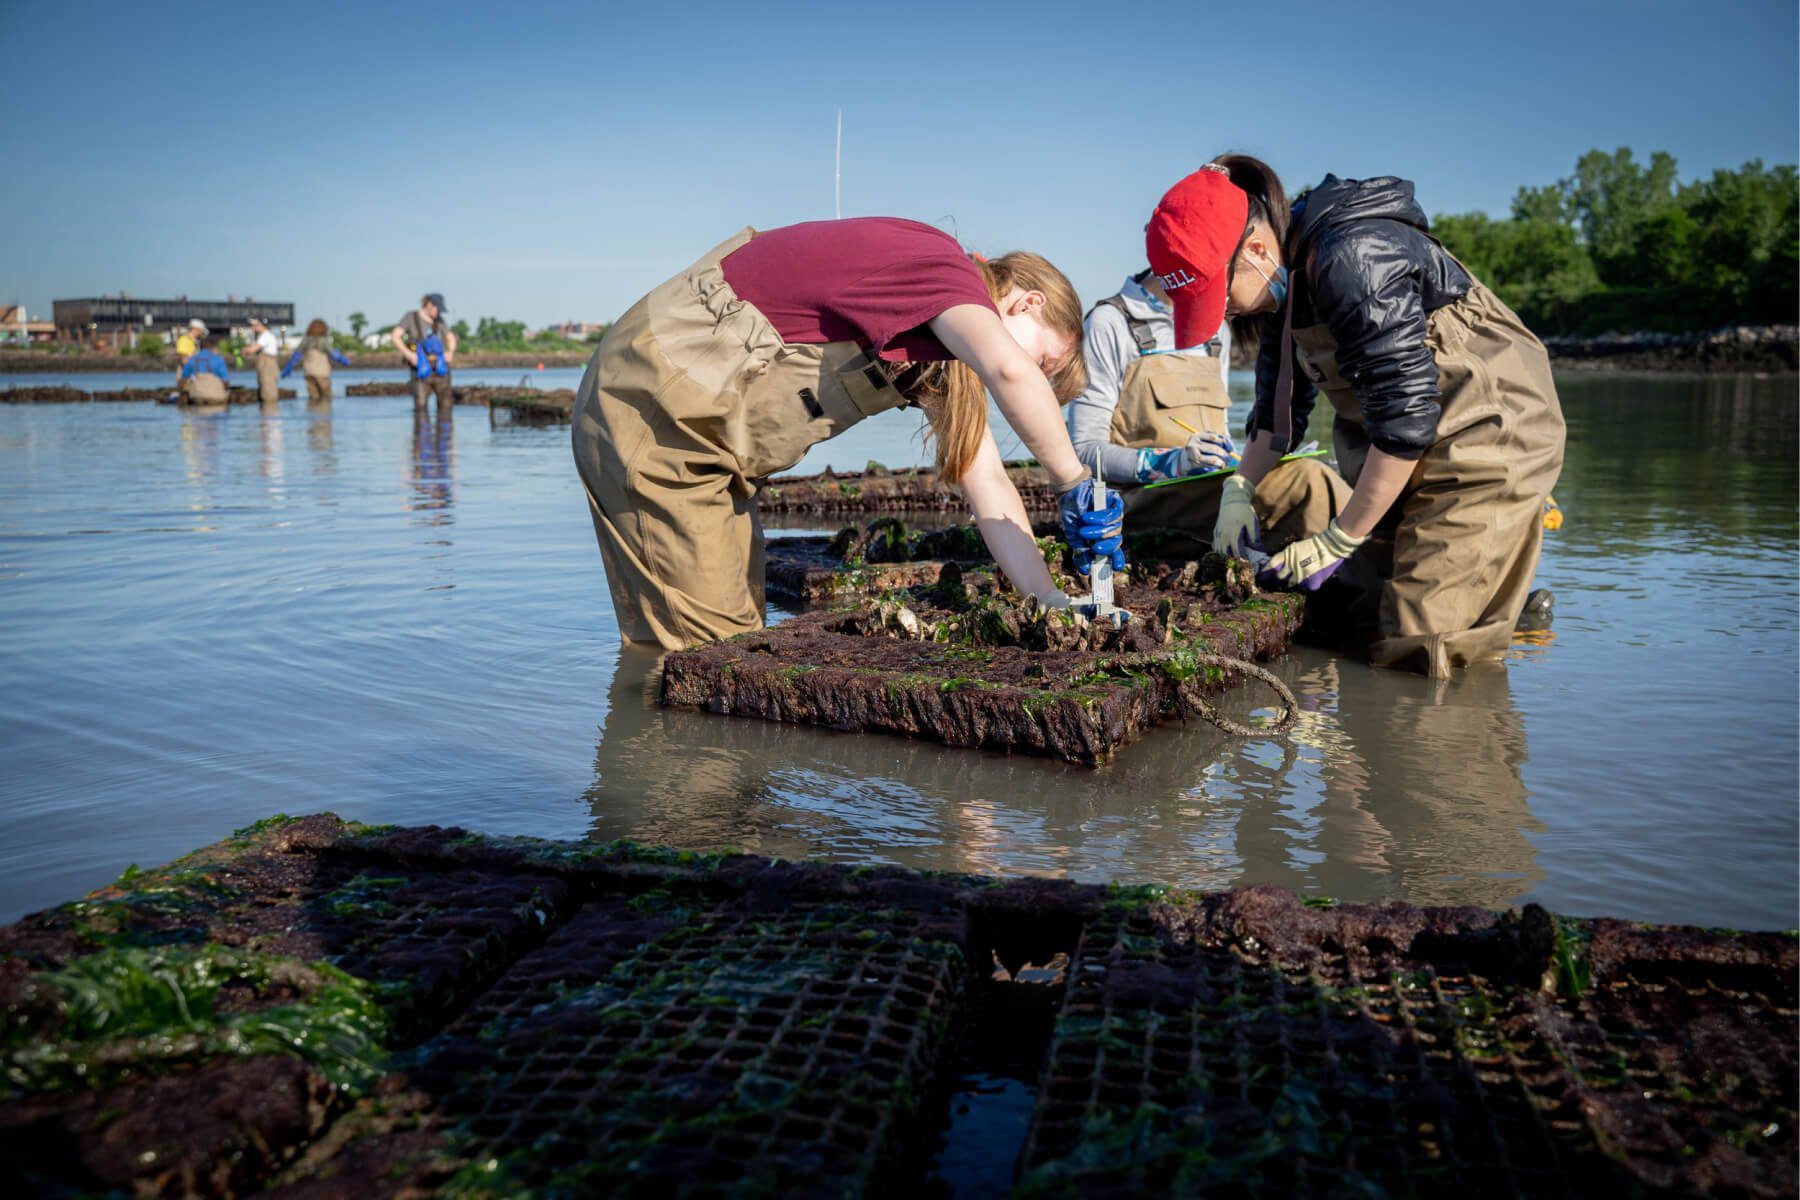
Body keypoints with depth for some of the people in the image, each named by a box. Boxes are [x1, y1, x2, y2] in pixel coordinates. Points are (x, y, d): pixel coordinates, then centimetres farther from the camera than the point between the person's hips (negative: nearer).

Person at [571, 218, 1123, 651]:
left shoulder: (946, 342, 13)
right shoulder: (945, 268, -15)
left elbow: (988, 488, 6)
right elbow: (1010, 369, -38)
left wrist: (1049, 601, -4)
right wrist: (1076, 485, -27)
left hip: (703, 428, 10)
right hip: (653, 404, -10)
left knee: (739, 636, 11)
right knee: (703, 649, -9)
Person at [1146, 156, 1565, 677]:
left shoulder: (1354, 263, -28)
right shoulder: (1284, 278, 2)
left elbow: (1406, 418, -28)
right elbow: (1281, 400, 15)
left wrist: (1337, 541, -21)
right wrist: (1239, 489, 1)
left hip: (1490, 438, -9)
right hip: (1411, 455, 9)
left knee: (1414, 648, -9)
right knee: (1367, 625, 8)